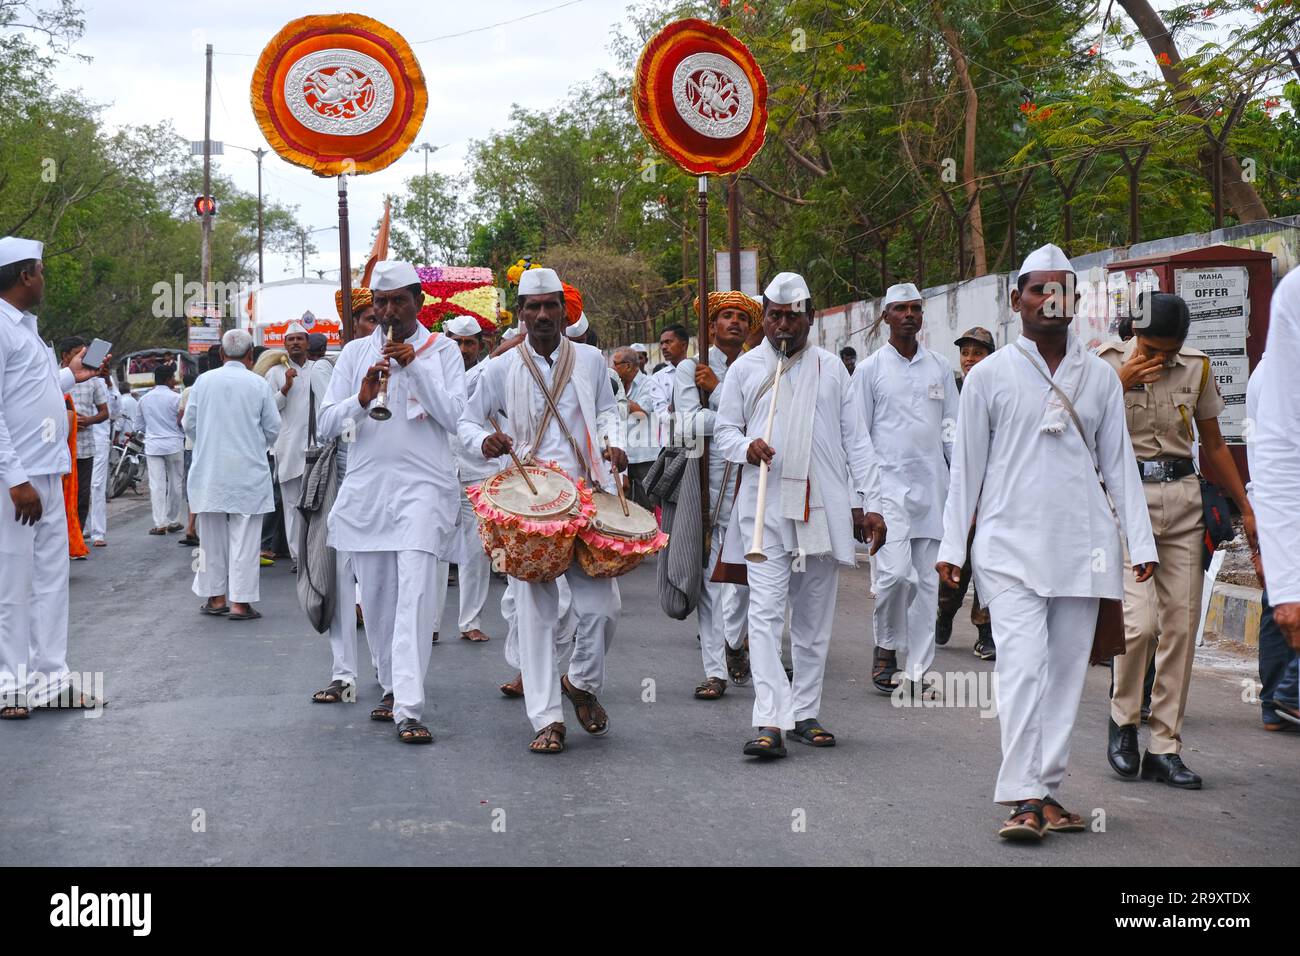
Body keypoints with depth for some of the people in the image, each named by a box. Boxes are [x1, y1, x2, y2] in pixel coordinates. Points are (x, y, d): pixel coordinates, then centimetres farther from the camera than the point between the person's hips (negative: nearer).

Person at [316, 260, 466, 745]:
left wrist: (415, 364, -14)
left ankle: (409, 709, -19)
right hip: (366, 486, 4)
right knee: (375, 596, 9)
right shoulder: (355, 352, 11)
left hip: (422, 485, -4)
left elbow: (453, 416, -7)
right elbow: (325, 426, 5)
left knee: (415, 594, -15)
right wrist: (361, 399, -14)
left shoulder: (442, 350, 5)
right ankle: (392, 687, 26)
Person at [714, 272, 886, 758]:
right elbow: (724, 430, 11)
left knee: (814, 617, 7)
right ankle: (770, 722, -17)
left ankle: (805, 713, 17)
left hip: (824, 508, 2)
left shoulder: (831, 367, 11)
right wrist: (746, 447, -12)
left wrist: (870, 502, 3)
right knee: (766, 612, -12)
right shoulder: (745, 368, 9)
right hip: (766, 505, -2)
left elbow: (856, 439, 10)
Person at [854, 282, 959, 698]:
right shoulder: (871, 368, 3)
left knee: (928, 581, 3)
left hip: (932, 487, 4)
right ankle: (885, 646, 7)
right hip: (888, 484, -3)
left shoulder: (940, 368, 12)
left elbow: (952, 430, 14)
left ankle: (916, 673, 9)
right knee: (895, 571, -17)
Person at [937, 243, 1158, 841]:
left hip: (1082, 545, 3)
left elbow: (1118, 463, 12)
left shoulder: (1100, 377, 11)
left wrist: (1140, 541, 5)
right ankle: (1023, 798, -14)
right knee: (1022, 664, -14)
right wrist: (952, 545, 3)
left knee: (1067, 669, 4)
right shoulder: (989, 375, 4)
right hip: (1011, 544, -3)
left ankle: (1046, 791, 13)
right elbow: (966, 466, 6)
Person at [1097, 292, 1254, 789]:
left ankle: (1164, 748, 9)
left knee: (1181, 625, 1)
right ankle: (1122, 720, 10)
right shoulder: (1108, 364, -3)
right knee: (1140, 620, -16)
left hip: (1183, 498, 4)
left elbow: (1214, 445, 17)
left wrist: (1245, 508, 17)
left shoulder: (1197, 368, 8)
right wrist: (1121, 384, -17)